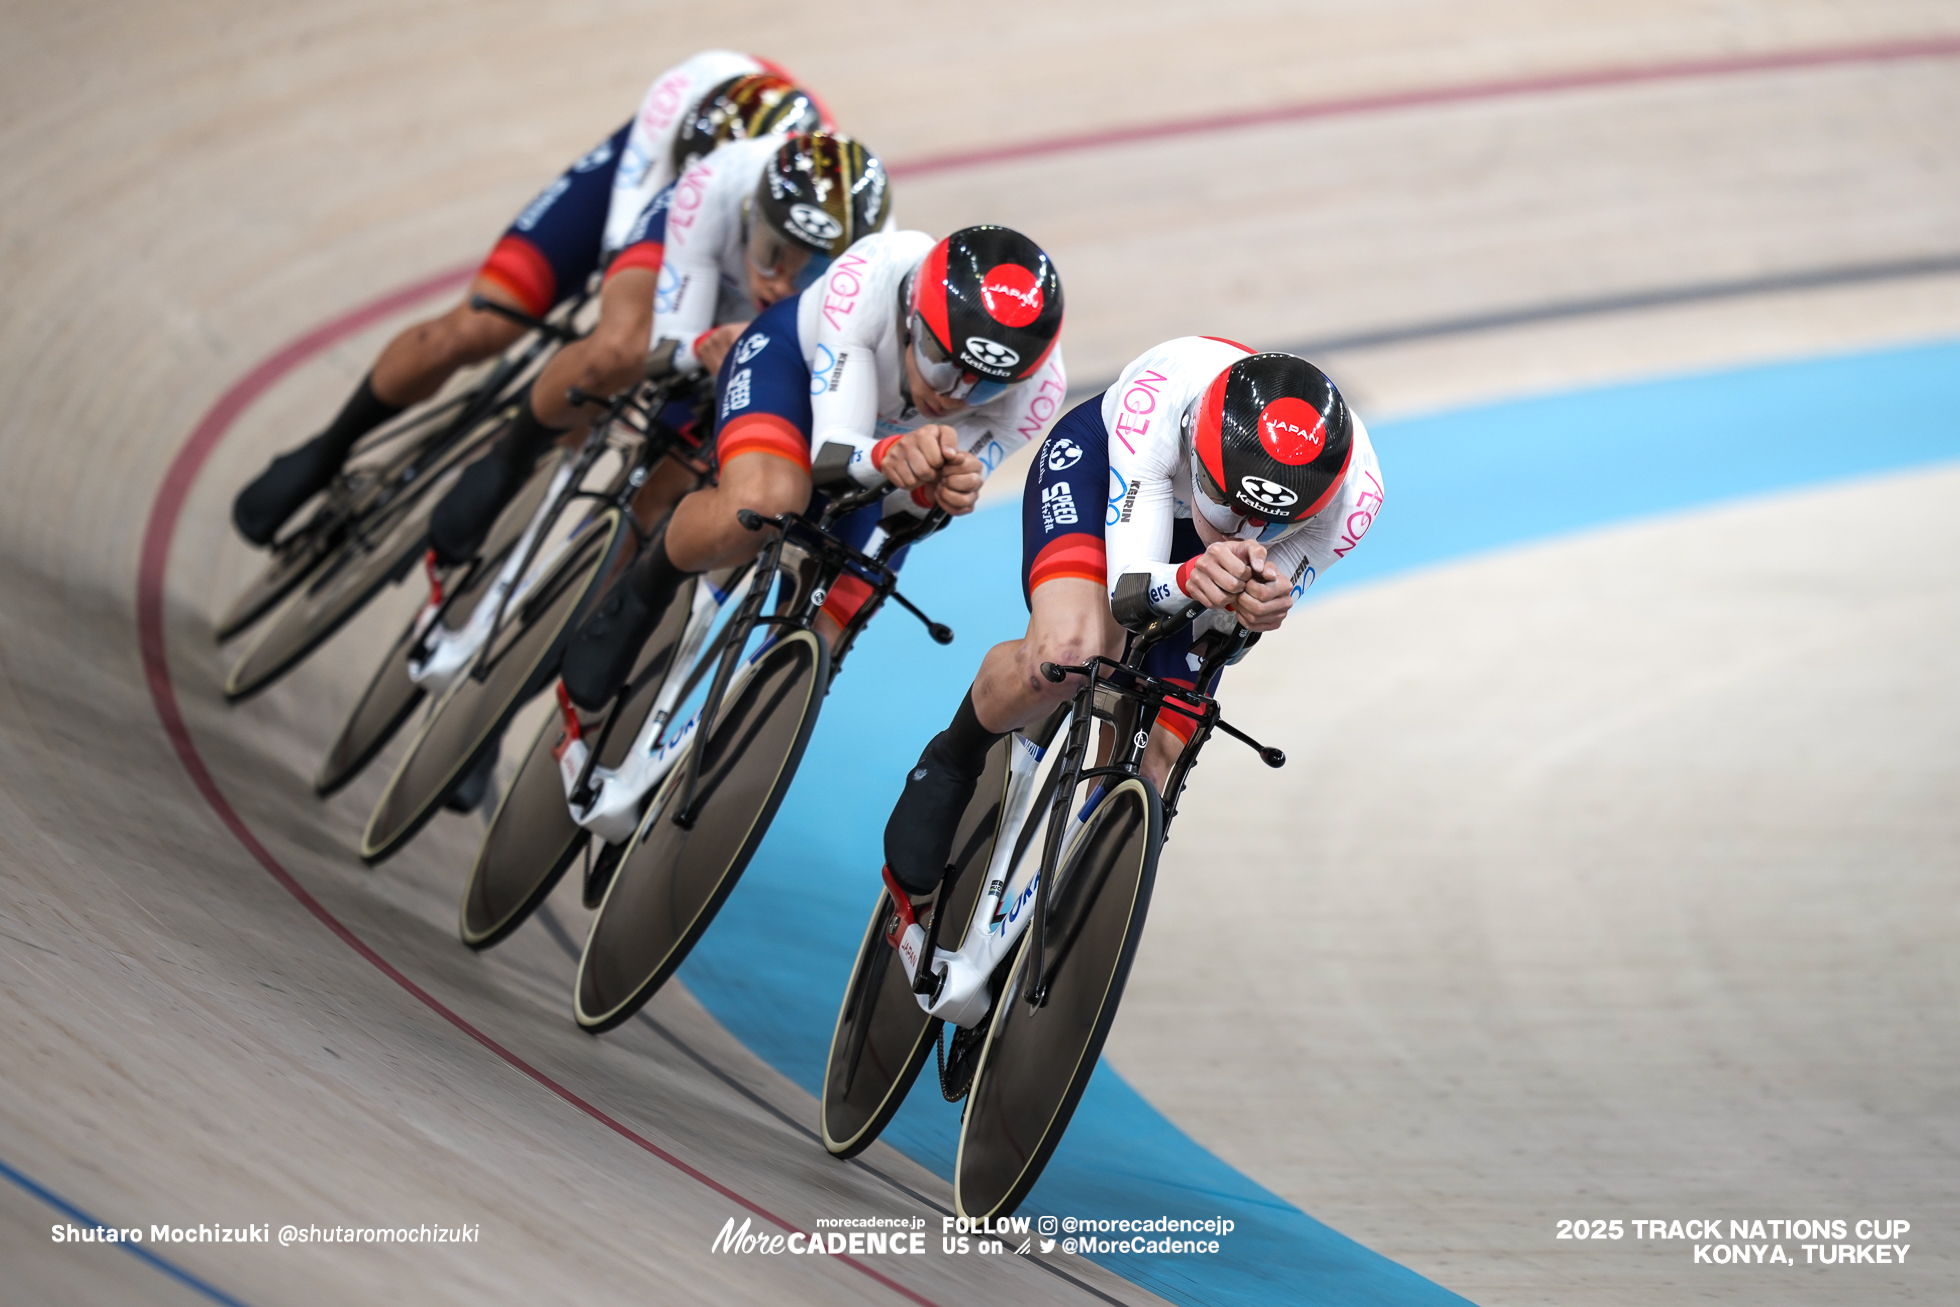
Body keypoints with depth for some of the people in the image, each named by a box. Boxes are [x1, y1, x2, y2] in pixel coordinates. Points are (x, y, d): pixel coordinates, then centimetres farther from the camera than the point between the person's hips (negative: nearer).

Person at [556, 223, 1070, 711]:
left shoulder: (1040, 387, -33)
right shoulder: (871, 275, -41)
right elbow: (833, 447, -39)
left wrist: (938, 492, -50)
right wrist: (888, 453, -62)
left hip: (883, 449, 3)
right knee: (761, 501, -38)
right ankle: (644, 589, -5)